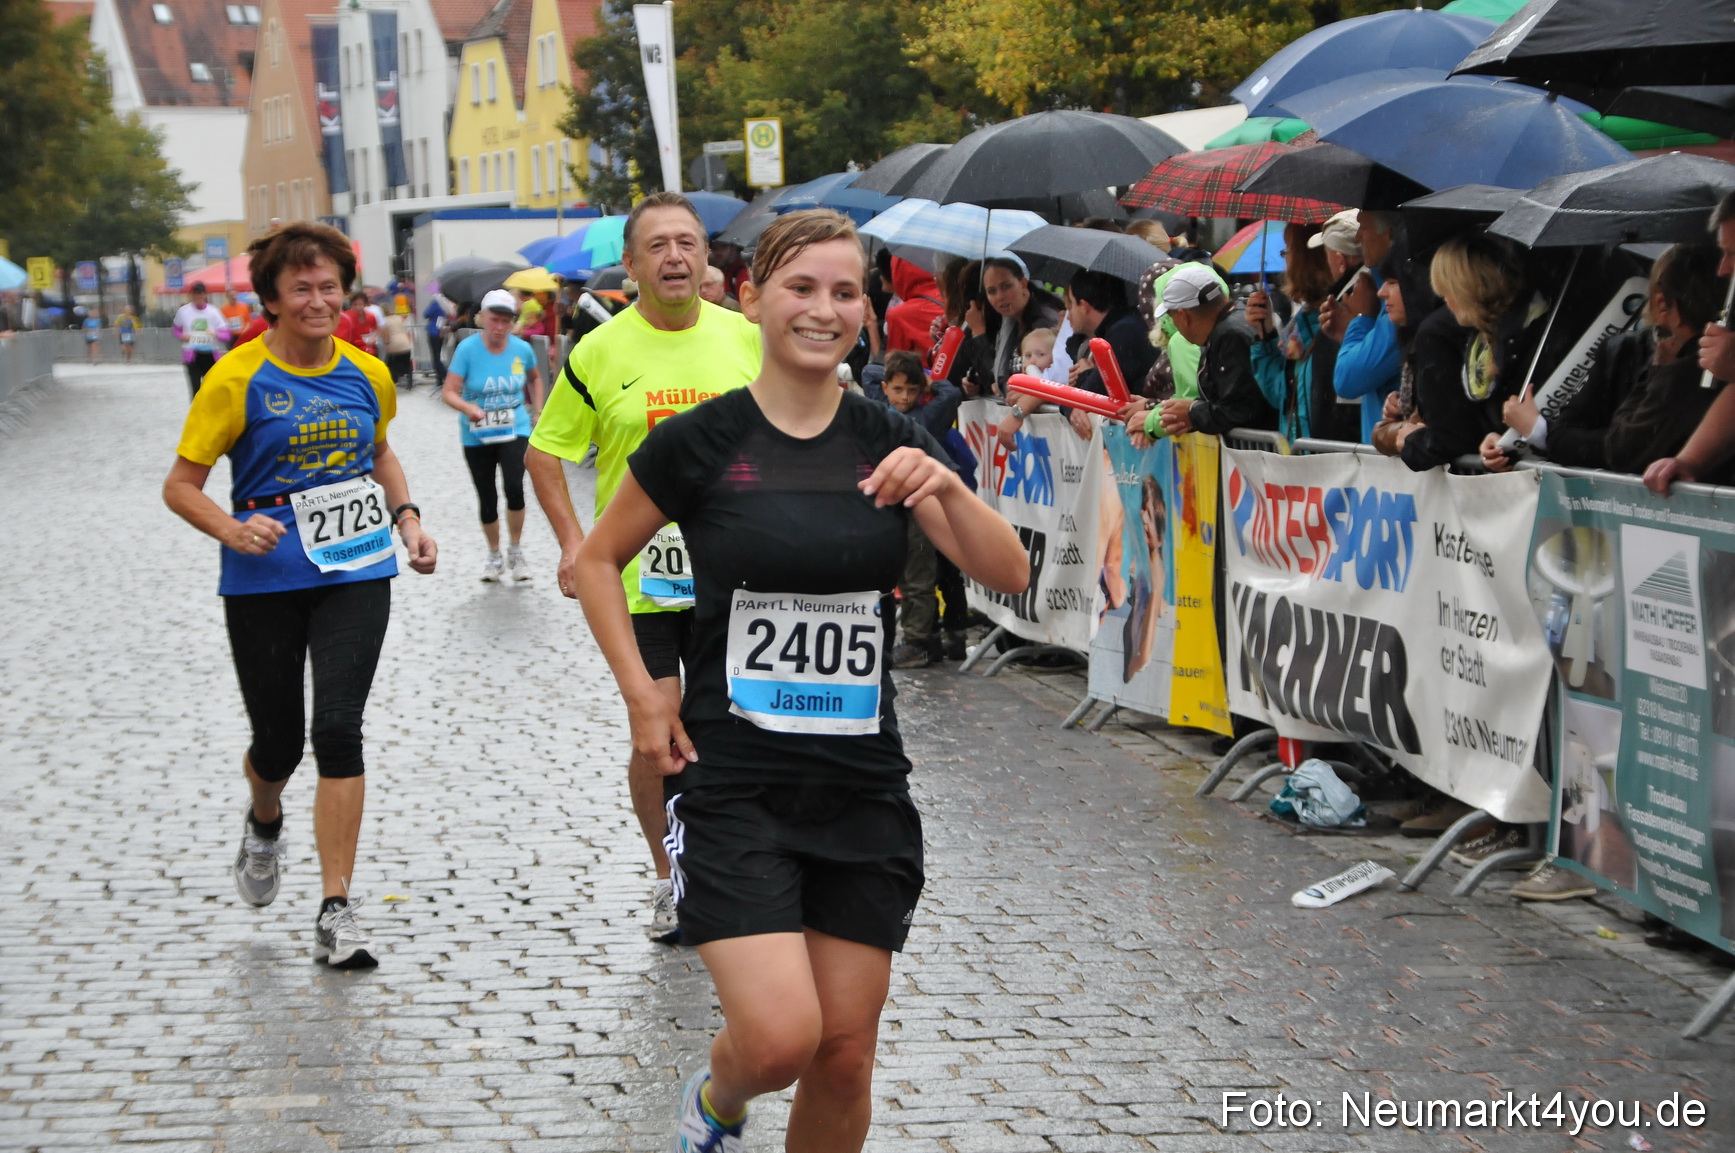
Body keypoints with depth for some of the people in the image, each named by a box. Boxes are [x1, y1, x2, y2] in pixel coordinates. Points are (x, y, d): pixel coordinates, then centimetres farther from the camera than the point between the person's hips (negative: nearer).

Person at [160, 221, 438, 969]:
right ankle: (264, 823, 46)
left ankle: (336, 914, -6)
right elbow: (180, 486, -6)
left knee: (338, 728, -10)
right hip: (264, 581, -2)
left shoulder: (365, 375, 4)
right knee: (277, 739, 7)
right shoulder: (238, 379, -8)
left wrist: (406, 517, 9)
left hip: (354, 573, 2)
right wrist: (233, 529, -24)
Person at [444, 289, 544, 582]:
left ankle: (516, 551, -2)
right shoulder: (468, 348, -12)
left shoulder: (521, 348, -4)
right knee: (487, 499, 9)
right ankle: (494, 556, 30)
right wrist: (469, 408, -34)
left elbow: (535, 378, 18)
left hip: (515, 430, 0)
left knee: (514, 487, -21)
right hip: (477, 435, 0)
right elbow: (449, 392, -15)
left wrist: (538, 410, 12)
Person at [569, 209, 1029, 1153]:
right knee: (780, 1037, -16)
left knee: (845, 1057, 5)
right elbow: (597, 561, 8)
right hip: (732, 781, -3)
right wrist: (642, 694, -2)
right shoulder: (700, 443, -4)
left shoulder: (888, 444, 3)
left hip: (864, 786, 3)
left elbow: (1009, 574, -4)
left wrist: (946, 487, -22)